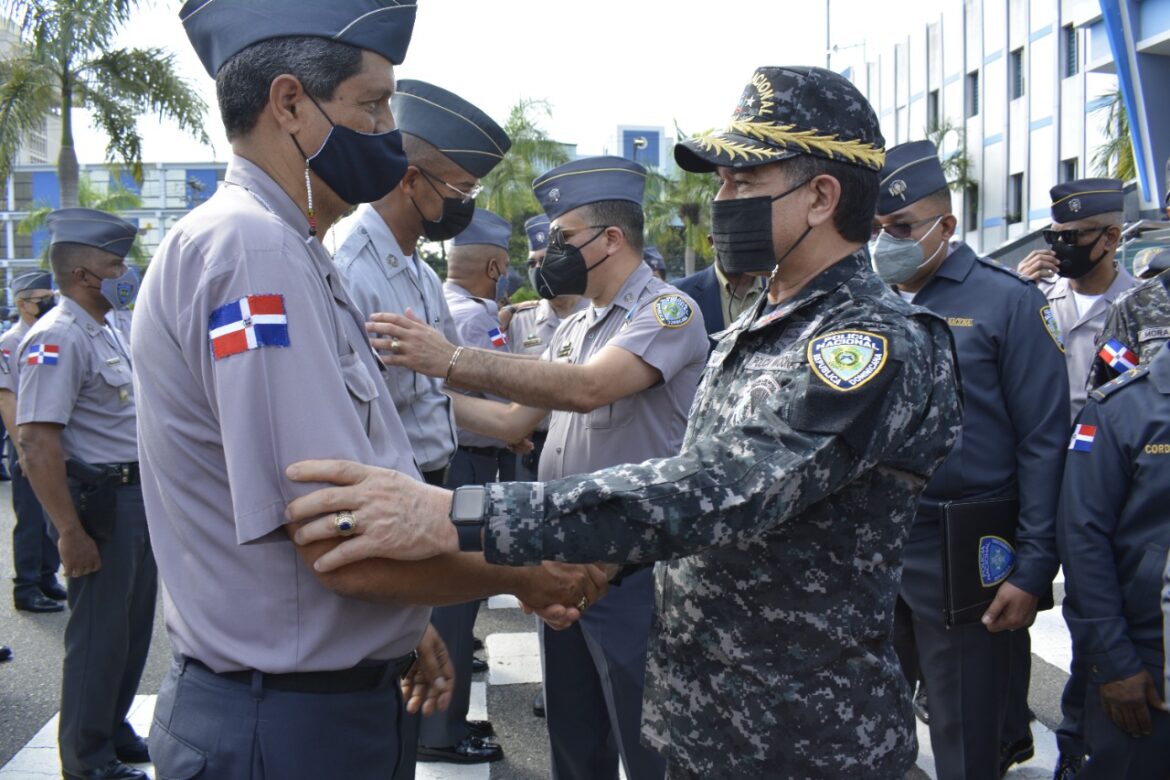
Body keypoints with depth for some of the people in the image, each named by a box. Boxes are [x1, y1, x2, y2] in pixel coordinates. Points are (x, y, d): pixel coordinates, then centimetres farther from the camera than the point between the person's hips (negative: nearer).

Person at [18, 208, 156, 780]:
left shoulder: (107, 331, 13)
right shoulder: (58, 338, -18)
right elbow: (38, 443, -25)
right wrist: (71, 532, -26)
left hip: (136, 494, 9)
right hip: (101, 499, -9)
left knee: (133, 623, 18)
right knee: (99, 631, 2)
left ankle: (114, 732, 35)